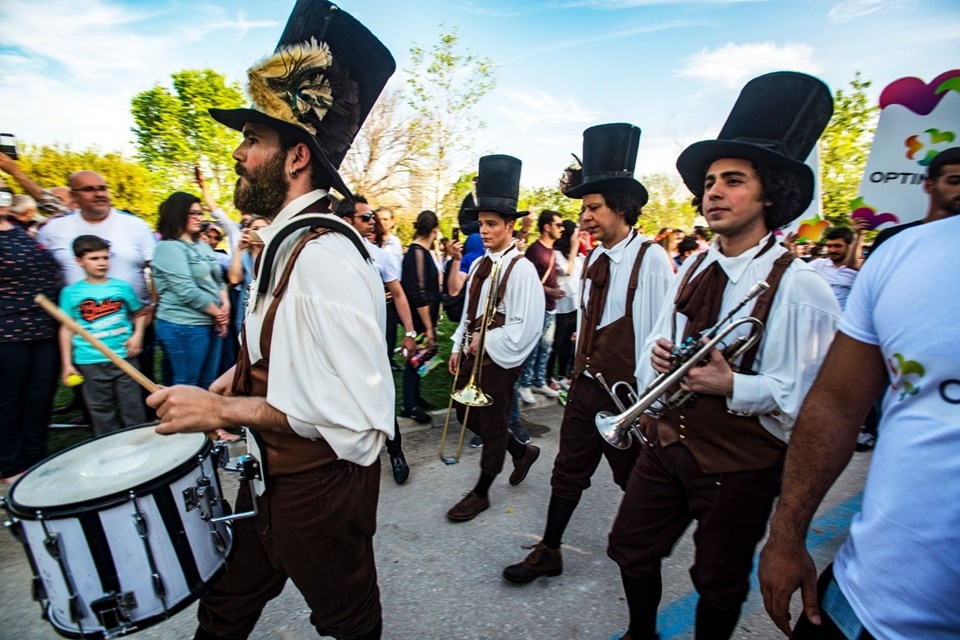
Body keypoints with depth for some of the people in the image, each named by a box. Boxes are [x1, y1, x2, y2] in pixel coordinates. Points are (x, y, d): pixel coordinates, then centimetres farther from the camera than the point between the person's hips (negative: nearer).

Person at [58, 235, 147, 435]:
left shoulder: (122, 287, 3)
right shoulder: (71, 292, 0)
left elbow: (139, 314, 16)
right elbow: (66, 329, 3)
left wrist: (137, 335, -2)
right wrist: (66, 364, 0)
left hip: (124, 357, 0)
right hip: (90, 363, 0)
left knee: (132, 408, 9)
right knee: (101, 412, 12)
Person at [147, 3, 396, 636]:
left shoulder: (326, 256, -28)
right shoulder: (286, 241, 4)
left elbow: (355, 412, -31)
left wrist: (221, 409, -25)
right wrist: (240, 377, 5)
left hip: (321, 486, -9)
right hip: (272, 475, 9)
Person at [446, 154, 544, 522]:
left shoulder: (521, 269, -17)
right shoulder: (479, 265, 7)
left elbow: (526, 326, -20)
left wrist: (487, 342, -17)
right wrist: (458, 347, 10)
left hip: (499, 359, -9)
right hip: (472, 354, 9)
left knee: (492, 423, 8)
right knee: (467, 415, 19)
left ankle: (481, 493, 29)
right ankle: (522, 451, 41)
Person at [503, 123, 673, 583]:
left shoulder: (650, 258, -16)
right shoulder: (593, 258, 7)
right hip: (585, 385, 6)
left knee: (635, 480, 17)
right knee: (568, 471, 15)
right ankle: (549, 552, 32)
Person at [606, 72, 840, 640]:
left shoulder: (799, 287, -15)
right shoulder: (692, 270, 4)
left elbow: (812, 395, -16)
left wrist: (732, 386, -30)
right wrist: (657, 356, -9)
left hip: (740, 464, -6)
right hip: (667, 443, 6)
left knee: (719, 582, 17)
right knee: (631, 548, 20)